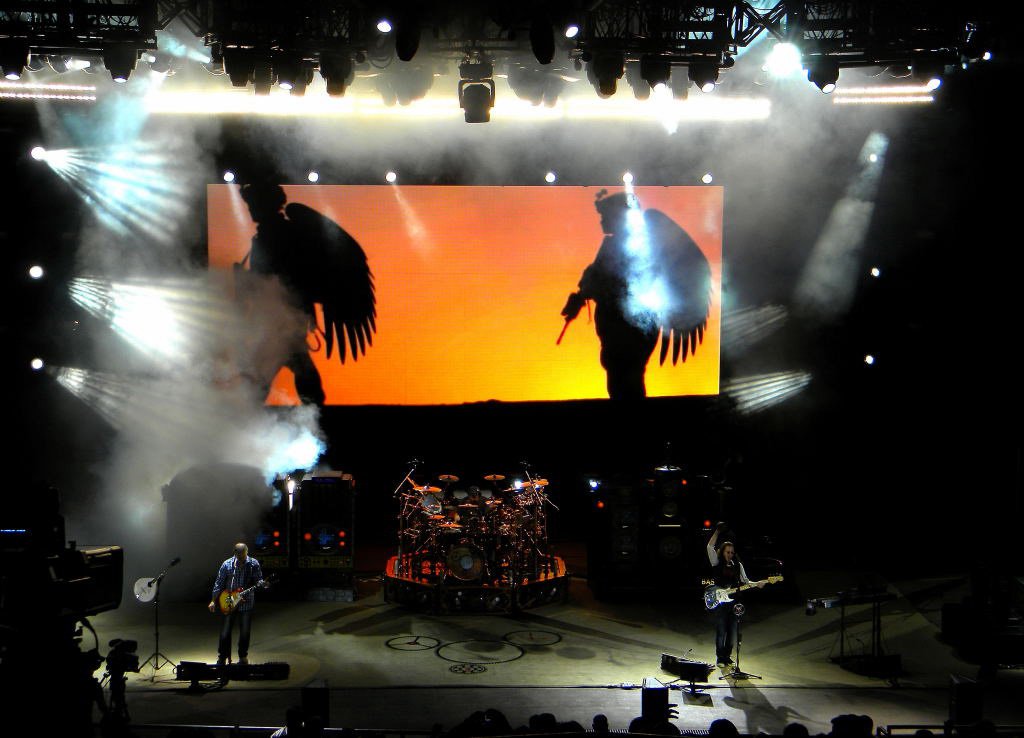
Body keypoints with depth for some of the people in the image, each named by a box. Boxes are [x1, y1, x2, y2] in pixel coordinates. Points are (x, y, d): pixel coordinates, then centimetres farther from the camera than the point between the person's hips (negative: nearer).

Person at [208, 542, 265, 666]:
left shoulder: (254, 564, -1)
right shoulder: (227, 564, -2)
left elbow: (259, 580, 2)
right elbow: (219, 584, 2)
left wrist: (261, 584, -23)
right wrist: (213, 601, -1)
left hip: (246, 603, 0)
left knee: (245, 632, 6)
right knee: (225, 632, 0)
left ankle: (243, 657, 23)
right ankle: (222, 658, 13)